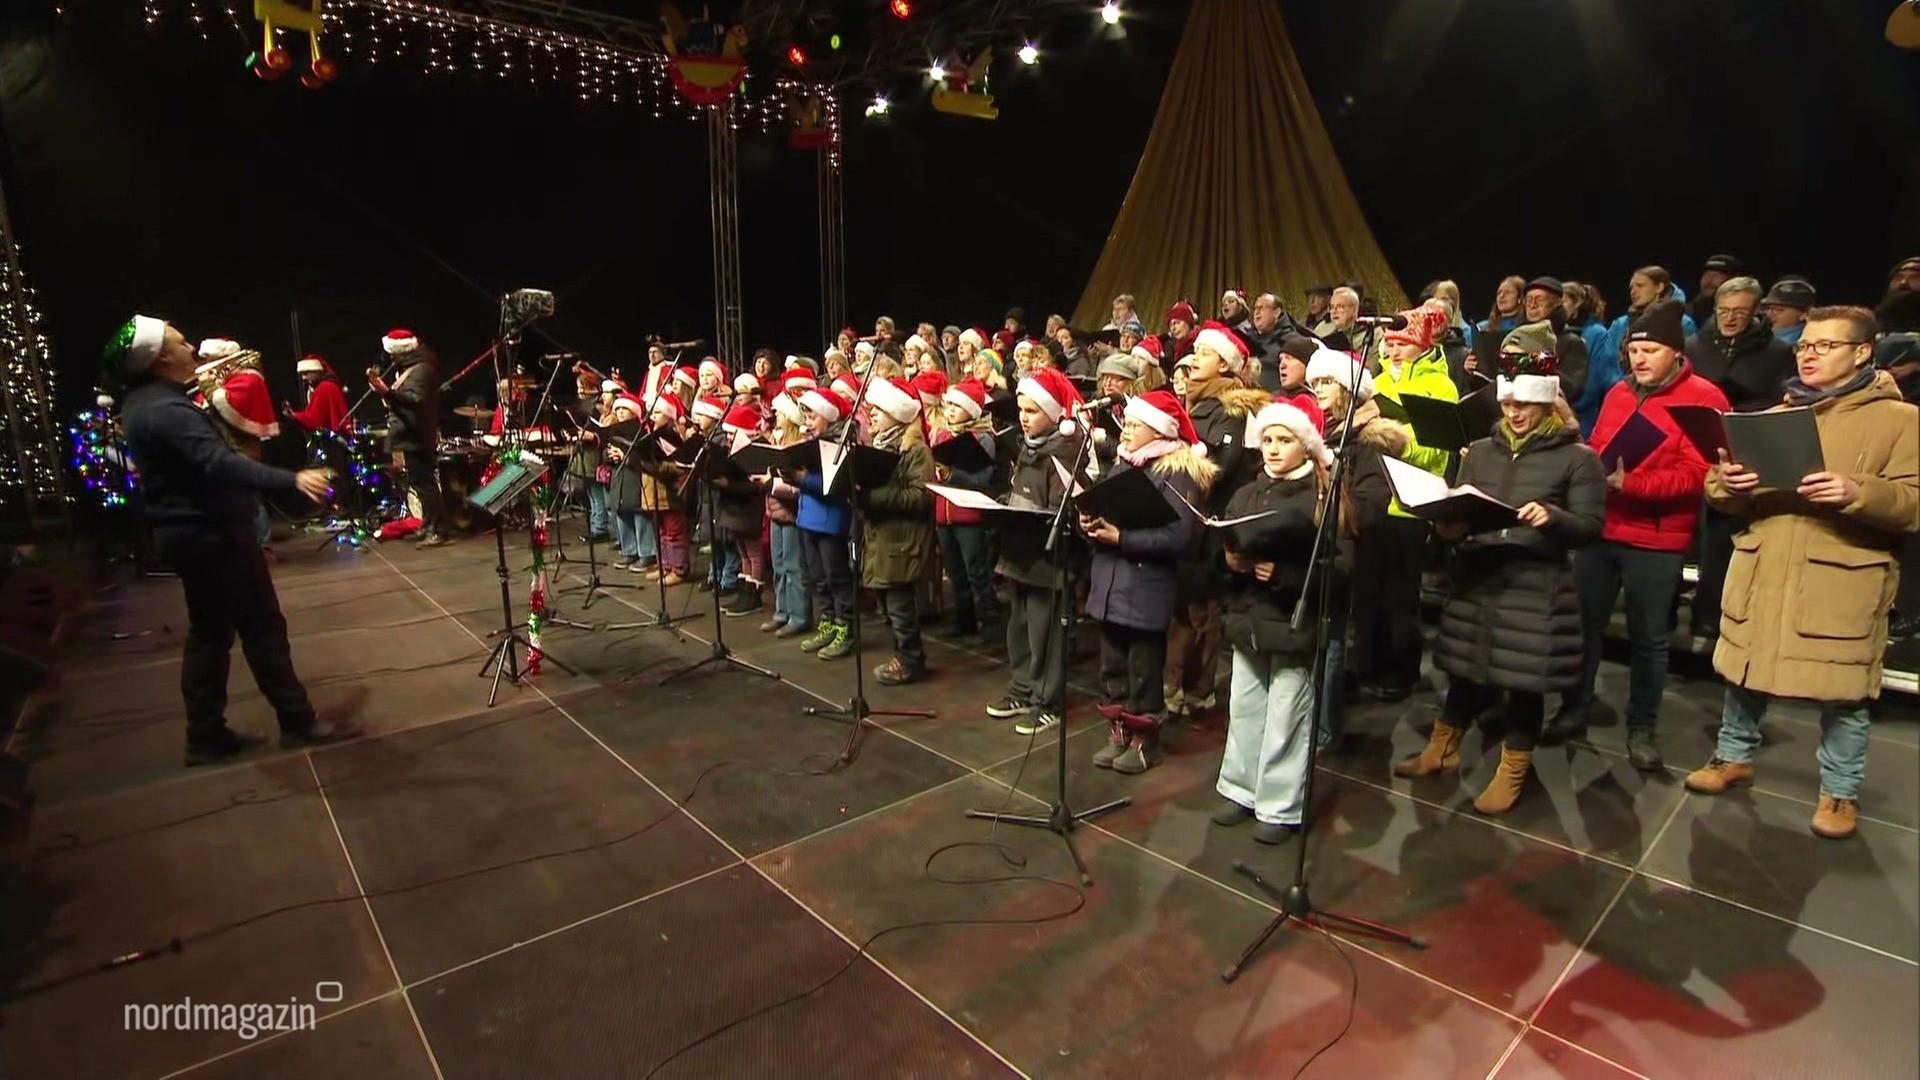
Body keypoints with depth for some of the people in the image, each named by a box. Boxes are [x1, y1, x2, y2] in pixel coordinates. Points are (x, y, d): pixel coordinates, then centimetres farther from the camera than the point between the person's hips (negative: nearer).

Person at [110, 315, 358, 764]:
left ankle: (206, 736, 19)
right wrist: (292, 479, -46)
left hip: (189, 531, 10)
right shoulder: (166, 410, -22)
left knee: (209, 631, 14)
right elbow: (220, 464, -36)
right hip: (211, 533, -10)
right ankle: (298, 722, 4)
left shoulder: (141, 402, 10)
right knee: (262, 627, -3)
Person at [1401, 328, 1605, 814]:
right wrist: (1447, 528, -10)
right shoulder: (1480, 450, 12)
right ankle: (1442, 750, 32)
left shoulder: (1578, 457, -1)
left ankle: (1512, 772, 24)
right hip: (1475, 578, 4)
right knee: (1465, 671, 14)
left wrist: (1553, 517, -25)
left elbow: (1591, 527, -6)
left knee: (1524, 680, 6)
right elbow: (1454, 509, 12)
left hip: (1536, 585, -3)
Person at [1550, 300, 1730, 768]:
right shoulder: (1618, 393, 11)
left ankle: (1642, 727, 20)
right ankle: (1574, 709, 23)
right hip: (1598, 527, 5)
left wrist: (1630, 484, -25)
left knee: (1647, 637, 7)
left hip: (1656, 540, -5)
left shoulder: (1704, 398, -7)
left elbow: (1697, 474, -14)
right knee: (1583, 622, 10)